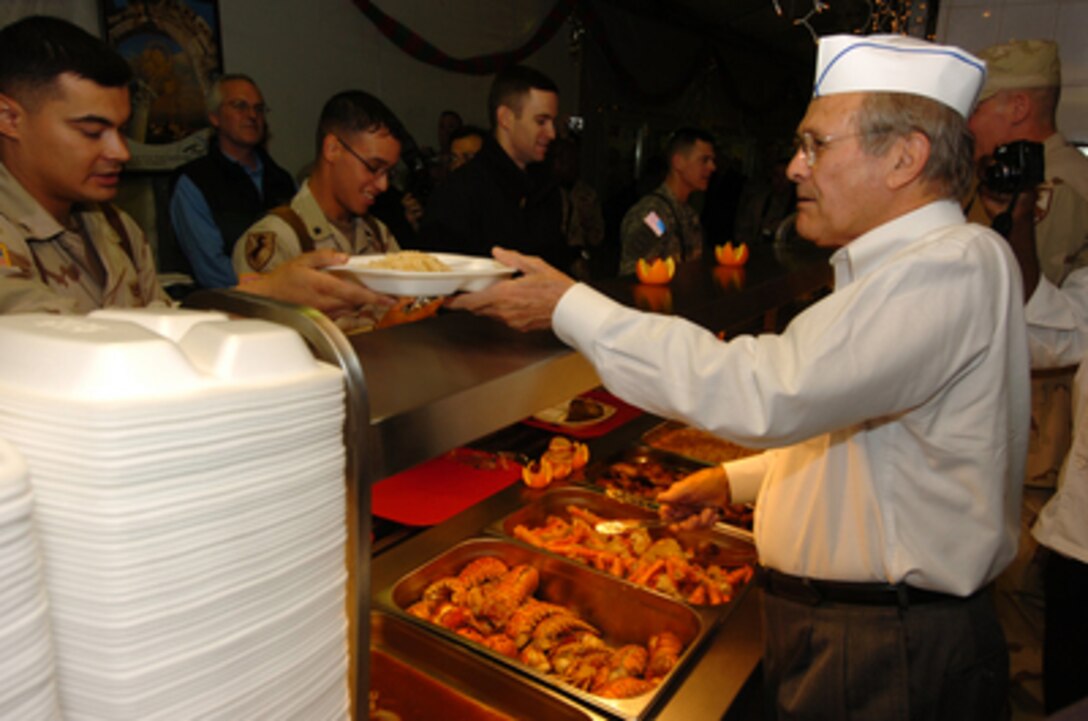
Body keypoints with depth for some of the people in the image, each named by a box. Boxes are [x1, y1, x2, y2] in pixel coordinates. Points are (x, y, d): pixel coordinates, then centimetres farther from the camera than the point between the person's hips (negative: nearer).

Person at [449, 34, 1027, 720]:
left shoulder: (955, 267, -23)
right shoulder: (899, 267, 11)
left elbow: (767, 394, -34)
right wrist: (736, 478, 12)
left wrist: (570, 306, -28)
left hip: (893, 663, -9)